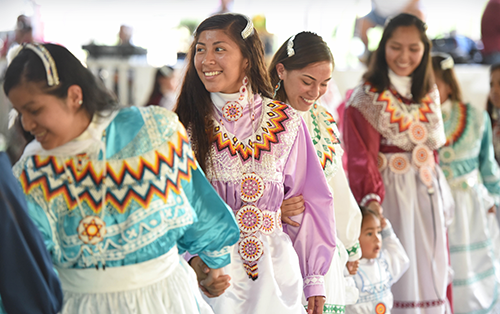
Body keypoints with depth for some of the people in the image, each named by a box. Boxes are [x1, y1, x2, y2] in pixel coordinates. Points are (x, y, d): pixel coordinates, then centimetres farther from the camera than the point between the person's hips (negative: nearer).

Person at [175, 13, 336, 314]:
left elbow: (312, 200, 4)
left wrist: (314, 278, 3)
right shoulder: (188, 124, -2)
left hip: (275, 271, 1)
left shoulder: (285, 122, 1)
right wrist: (194, 258, -20)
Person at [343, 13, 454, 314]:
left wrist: (442, 198, 10)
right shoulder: (366, 97, -8)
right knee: (394, 280, -2)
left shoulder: (429, 95, 11)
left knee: (430, 274, 9)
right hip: (388, 194, -6)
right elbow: (361, 157, -15)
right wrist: (371, 200, -29)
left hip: (427, 195, 6)